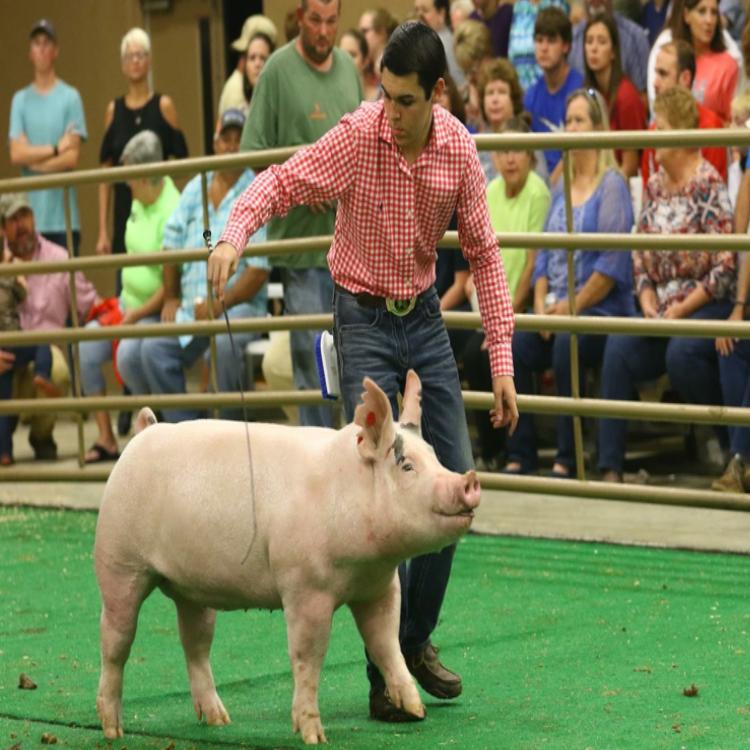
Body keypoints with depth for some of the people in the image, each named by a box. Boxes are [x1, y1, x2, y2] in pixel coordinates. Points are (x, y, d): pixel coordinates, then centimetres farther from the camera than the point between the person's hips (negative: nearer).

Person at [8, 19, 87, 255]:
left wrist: (33, 161, -2)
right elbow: (16, 154, -3)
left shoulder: (70, 97, 0)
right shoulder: (20, 100, 8)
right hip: (31, 218, 2)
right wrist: (56, 149, -10)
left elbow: (72, 157, -6)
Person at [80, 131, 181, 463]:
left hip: (157, 311, -8)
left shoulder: (172, 210, -22)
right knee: (85, 349, -9)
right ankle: (105, 438, -1)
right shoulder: (138, 201, 5)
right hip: (128, 303, 8)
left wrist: (134, 317, -18)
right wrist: (122, 303, 7)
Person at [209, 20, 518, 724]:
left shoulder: (458, 149, -6)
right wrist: (234, 233, -37)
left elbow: (482, 253, 2)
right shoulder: (358, 137, -18)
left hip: (424, 317, 5)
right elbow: (280, 183, -15)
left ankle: (416, 640, 21)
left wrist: (501, 359, -1)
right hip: (365, 317, -4)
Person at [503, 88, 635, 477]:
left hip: (601, 310, -6)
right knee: (513, 346, -19)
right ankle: (520, 455, -14)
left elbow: (613, 263, -12)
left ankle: (566, 459, -27)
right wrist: (541, 306, 1)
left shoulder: (611, 185, -3)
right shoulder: (561, 188, 19)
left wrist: (572, 307, -15)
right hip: (555, 310, 6)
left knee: (566, 343, -34)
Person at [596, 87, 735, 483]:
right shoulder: (654, 186, 12)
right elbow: (640, 257, 16)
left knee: (682, 353, -34)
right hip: (661, 309, 6)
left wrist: (680, 310, -15)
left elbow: (724, 268, -12)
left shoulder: (708, 186, -9)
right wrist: (648, 303, -2)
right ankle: (610, 467, -21)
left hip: (705, 305, -6)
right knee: (618, 350, -20)